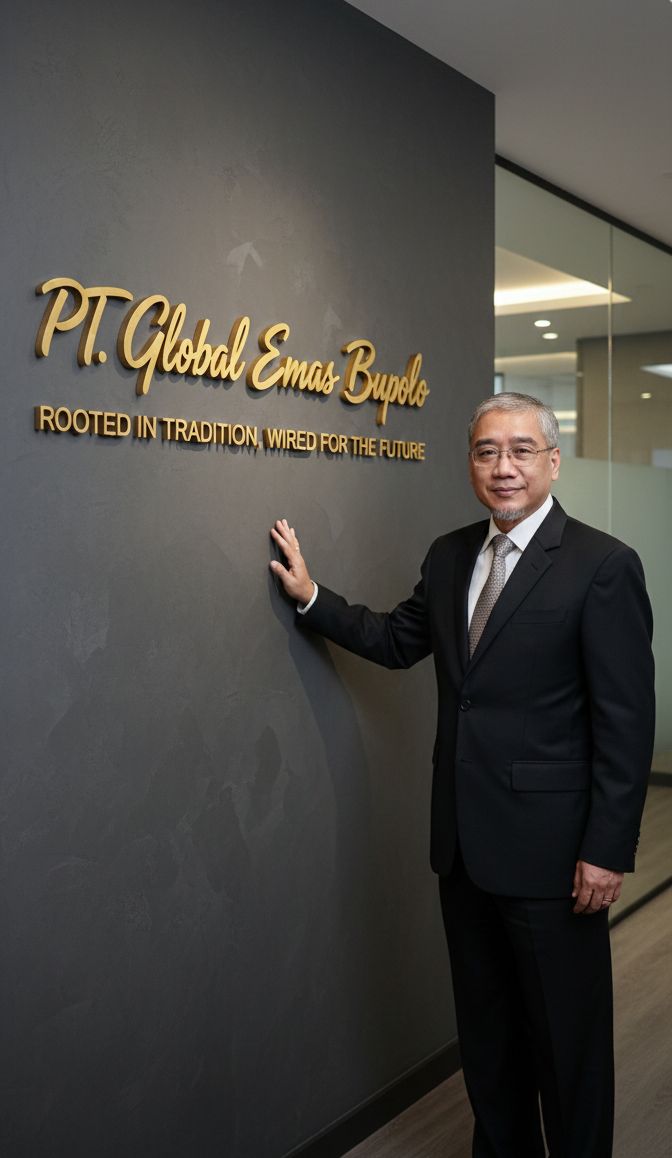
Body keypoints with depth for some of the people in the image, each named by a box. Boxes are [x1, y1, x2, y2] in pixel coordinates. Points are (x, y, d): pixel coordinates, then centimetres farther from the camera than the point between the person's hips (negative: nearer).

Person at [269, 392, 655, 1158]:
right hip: (465, 839, 6)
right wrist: (312, 597, 8)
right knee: (485, 1024, 21)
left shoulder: (602, 565, -13)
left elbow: (627, 721, -14)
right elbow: (398, 640, 17)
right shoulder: (450, 555, 6)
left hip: (550, 846, -6)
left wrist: (608, 850, -15)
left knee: (566, 1034, 10)